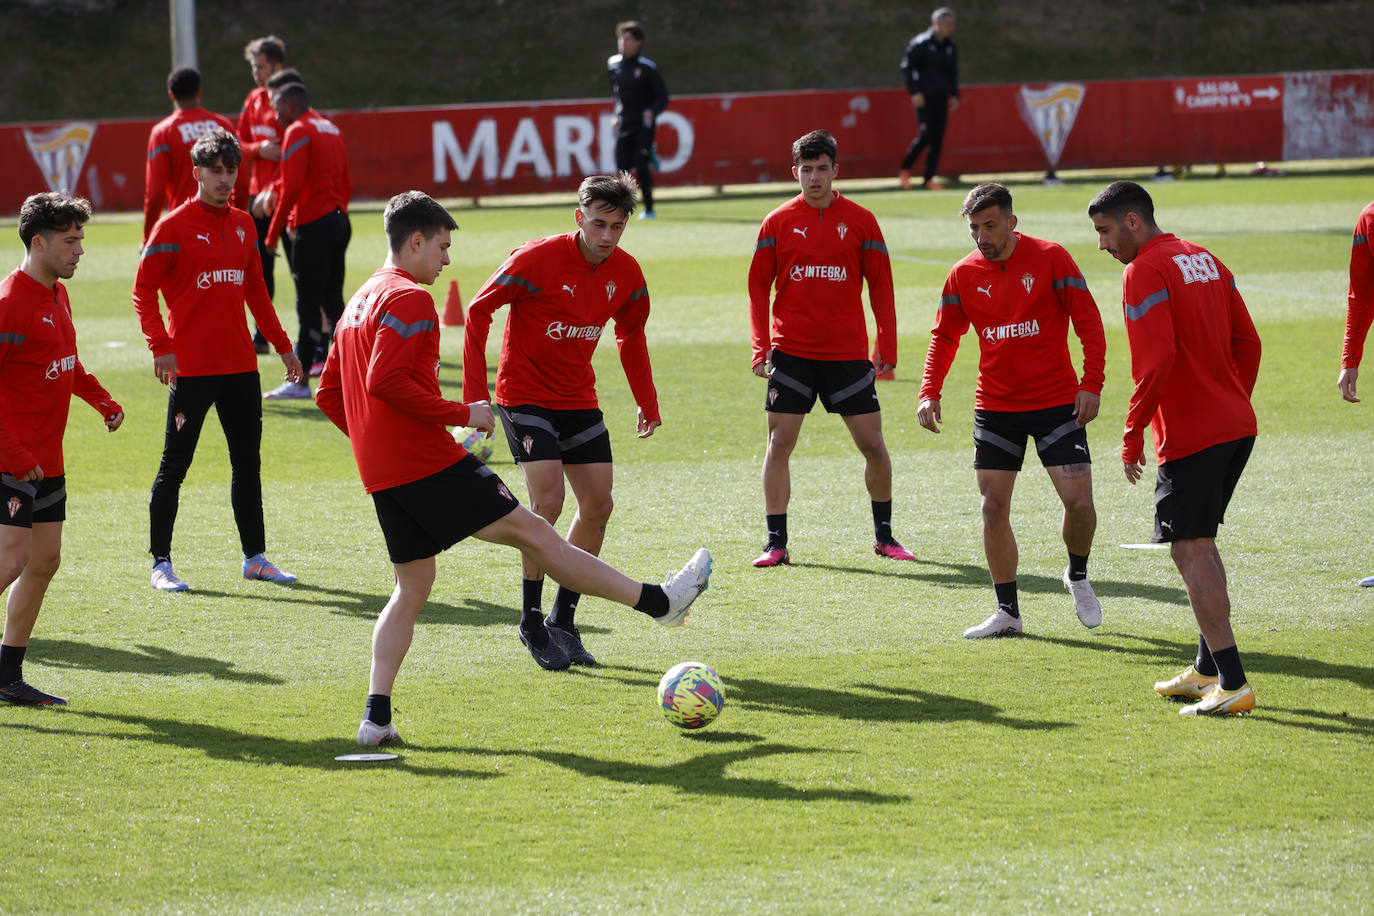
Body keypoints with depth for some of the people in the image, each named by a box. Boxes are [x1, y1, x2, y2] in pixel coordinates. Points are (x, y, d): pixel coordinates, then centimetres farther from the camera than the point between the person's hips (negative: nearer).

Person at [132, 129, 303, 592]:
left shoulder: (243, 225, 11)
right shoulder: (174, 226, -7)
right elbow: (144, 289, -8)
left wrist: (282, 344, 19)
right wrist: (160, 347, -18)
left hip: (240, 363, 6)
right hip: (191, 367, -6)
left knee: (248, 461, 11)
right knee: (174, 466, -1)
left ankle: (255, 557, 19)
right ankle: (160, 563, 5)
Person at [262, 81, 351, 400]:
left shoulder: (298, 132, -10)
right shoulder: (330, 129, 17)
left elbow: (292, 188, -17)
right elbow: (346, 183, 20)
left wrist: (272, 234, -13)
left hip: (313, 226, -9)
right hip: (339, 221, 9)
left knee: (308, 305, -7)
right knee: (333, 300, 14)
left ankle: (299, 382, -6)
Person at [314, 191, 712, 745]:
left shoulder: (358, 304, 18)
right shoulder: (409, 300, -12)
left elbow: (329, 397, 21)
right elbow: (385, 382, -24)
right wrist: (460, 415, -17)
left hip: (379, 472, 9)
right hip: (427, 462, -9)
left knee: (412, 586, 11)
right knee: (530, 530, -3)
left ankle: (376, 716, 0)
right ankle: (659, 601, 3)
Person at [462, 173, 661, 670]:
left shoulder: (626, 273, -3)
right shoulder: (538, 258, -20)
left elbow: (631, 336, 16)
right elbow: (478, 312, -13)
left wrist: (648, 404, 14)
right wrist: (474, 394, -17)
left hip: (579, 399, 6)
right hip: (525, 396, -6)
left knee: (598, 505, 1)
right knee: (548, 501, -18)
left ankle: (563, 620, 14)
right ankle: (531, 620, -4)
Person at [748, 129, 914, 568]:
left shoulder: (860, 220, 3)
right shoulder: (778, 223, 3)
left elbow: (880, 285, 6)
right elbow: (758, 287, 5)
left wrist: (886, 347, 0)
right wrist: (761, 348, -4)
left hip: (848, 353, 0)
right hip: (791, 352, 0)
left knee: (873, 444, 0)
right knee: (779, 444, -4)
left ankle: (884, 535, 16)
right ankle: (776, 542, 3)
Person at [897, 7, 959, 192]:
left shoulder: (950, 47, 12)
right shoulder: (920, 44, -8)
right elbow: (907, 66, -7)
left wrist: (954, 95, 12)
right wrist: (915, 92, -14)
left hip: (941, 99, 6)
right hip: (923, 98, -6)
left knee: (938, 139, 0)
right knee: (925, 136, -13)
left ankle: (929, 179, 5)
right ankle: (904, 170, 7)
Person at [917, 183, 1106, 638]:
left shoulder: (1051, 259, -8)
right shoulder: (964, 274, 0)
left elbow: (1089, 323, -5)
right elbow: (944, 336, 12)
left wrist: (1091, 385, -13)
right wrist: (929, 392, -2)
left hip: (1056, 402, -3)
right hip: (995, 408, 3)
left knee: (1079, 502, -11)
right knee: (993, 507, -2)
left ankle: (1078, 576, 19)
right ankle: (1007, 612, 9)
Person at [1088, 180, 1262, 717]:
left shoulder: (1145, 272, -12)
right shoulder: (1204, 260, 15)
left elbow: (1157, 359, -21)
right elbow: (1247, 342, 17)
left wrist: (1133, 435, -15)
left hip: (1189, 434, -9)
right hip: (1237, 427, 9)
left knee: (1191, 551, -7)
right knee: (1200, 545, 19)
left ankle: (1233, 686, -12)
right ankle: (1208, 668, 24)